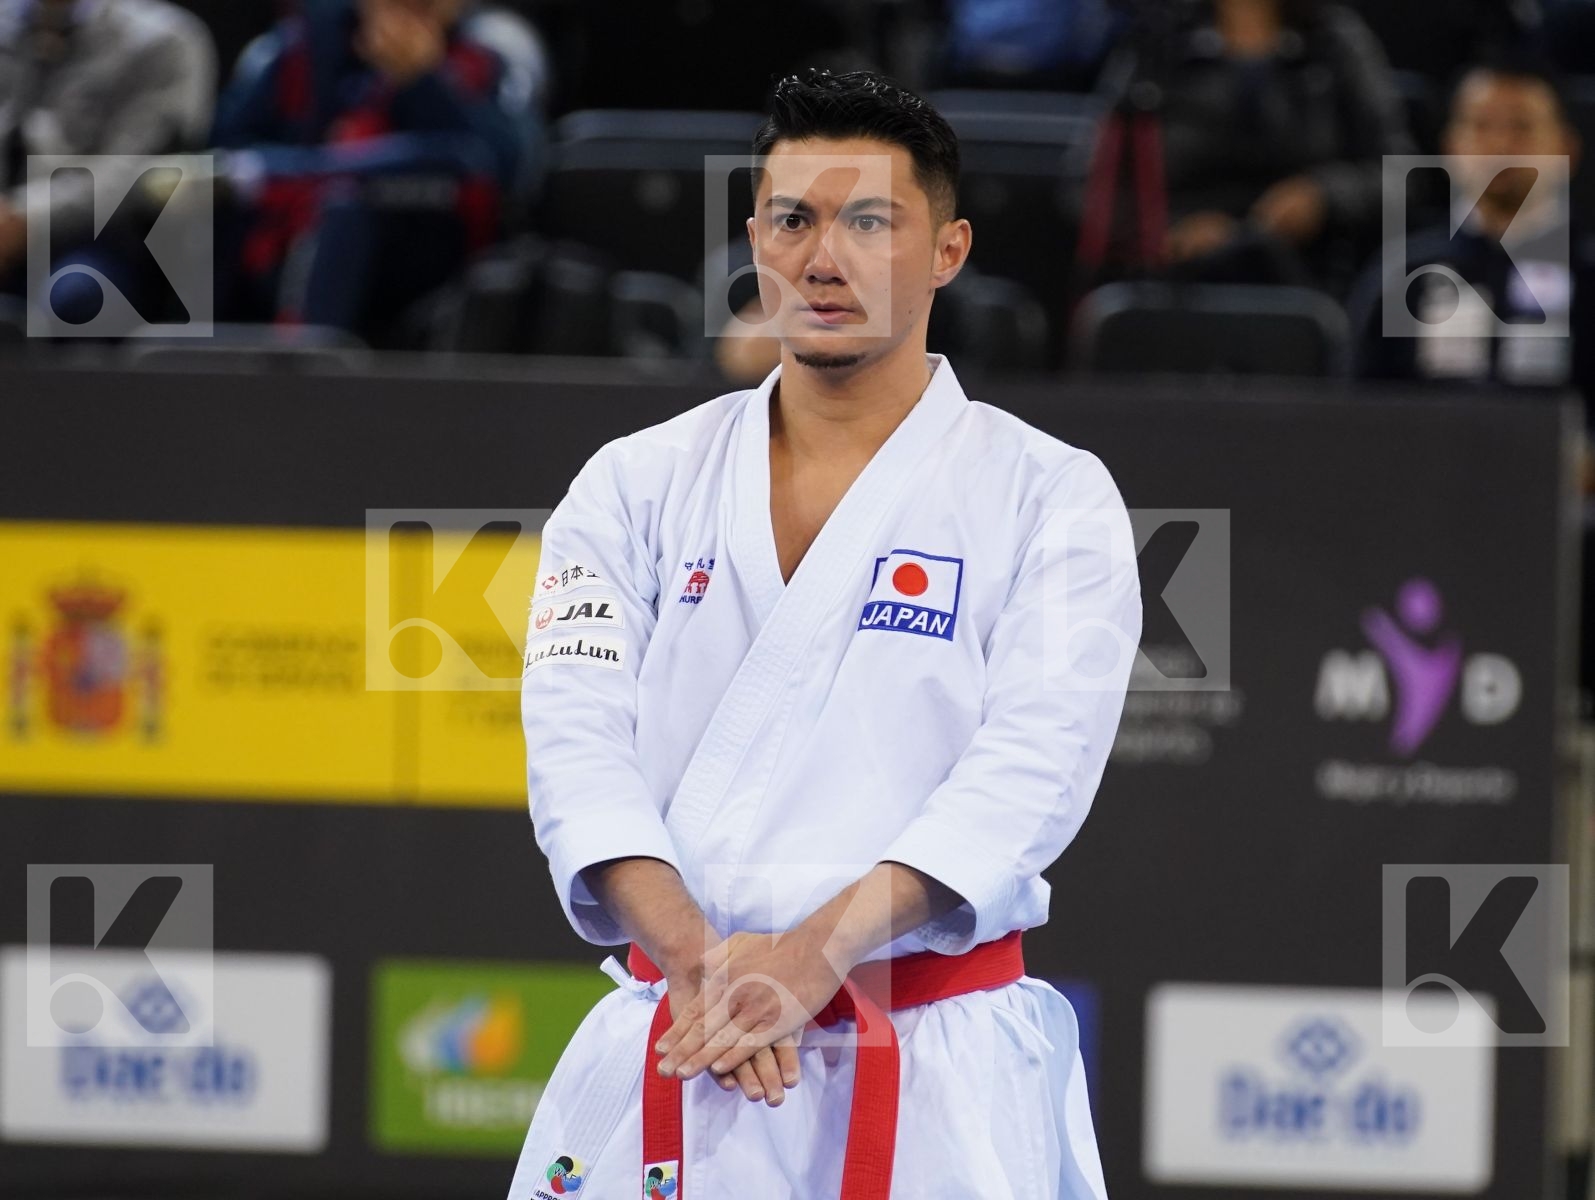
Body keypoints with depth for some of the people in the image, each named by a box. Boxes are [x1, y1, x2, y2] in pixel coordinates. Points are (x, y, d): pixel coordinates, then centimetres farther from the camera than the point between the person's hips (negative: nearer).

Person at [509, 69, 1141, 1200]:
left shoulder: (1051, 499, 1)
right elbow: (580, 738, -3)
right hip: (672, 1057, 2)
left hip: (938, 1079, -2)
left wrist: (814, 953, -24)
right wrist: (697, 961, -20)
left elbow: (1032, 767, -11)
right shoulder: (638, 488, 9)